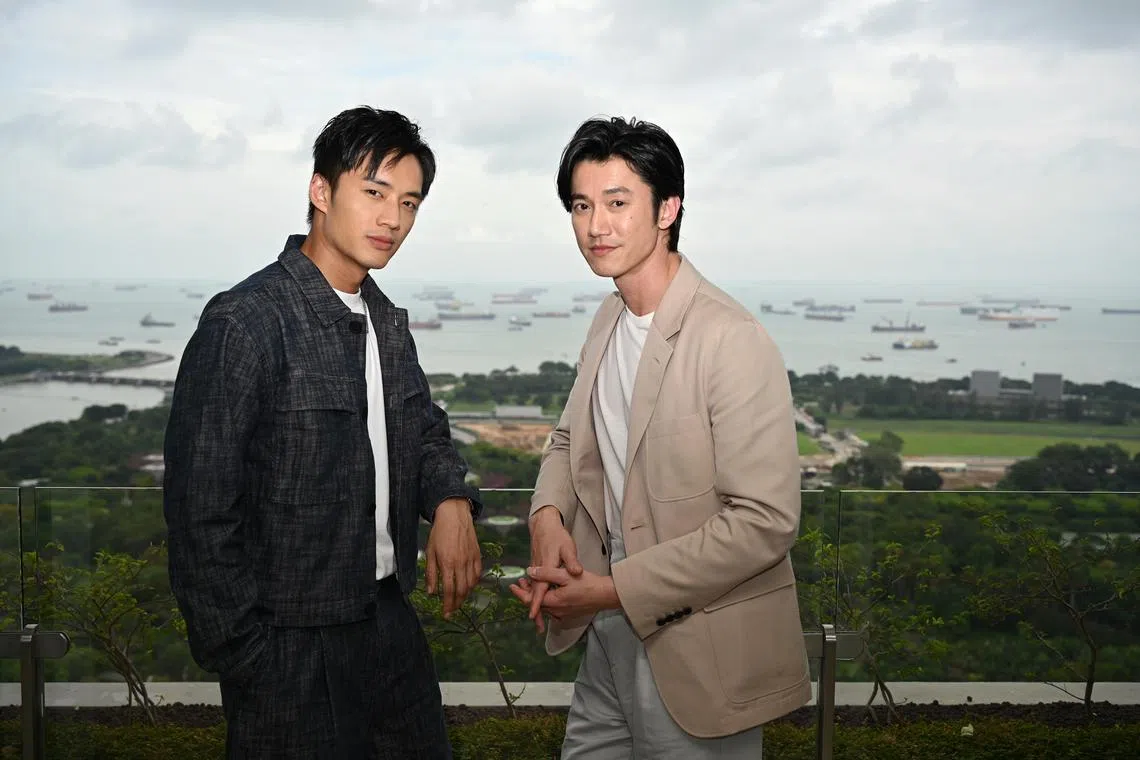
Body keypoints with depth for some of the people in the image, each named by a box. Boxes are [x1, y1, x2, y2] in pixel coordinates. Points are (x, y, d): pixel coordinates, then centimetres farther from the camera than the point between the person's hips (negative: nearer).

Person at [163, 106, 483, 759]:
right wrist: (246, 664, -16)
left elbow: (425, 428, 17)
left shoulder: (388, 323, 8)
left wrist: (452, 501, -6)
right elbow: (201, 515, -17)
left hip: (392, 619, 8)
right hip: (291, 646, -7)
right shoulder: (245, 324, -17)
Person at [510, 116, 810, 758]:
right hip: (612, 634, 8)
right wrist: (548, 515, -4)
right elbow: (571, 437, 18)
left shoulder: (732, 341, -22)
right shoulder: (610, 319, 5)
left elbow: (765, 523, -24)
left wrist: (614, 589, -20)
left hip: (698, 652, -7)